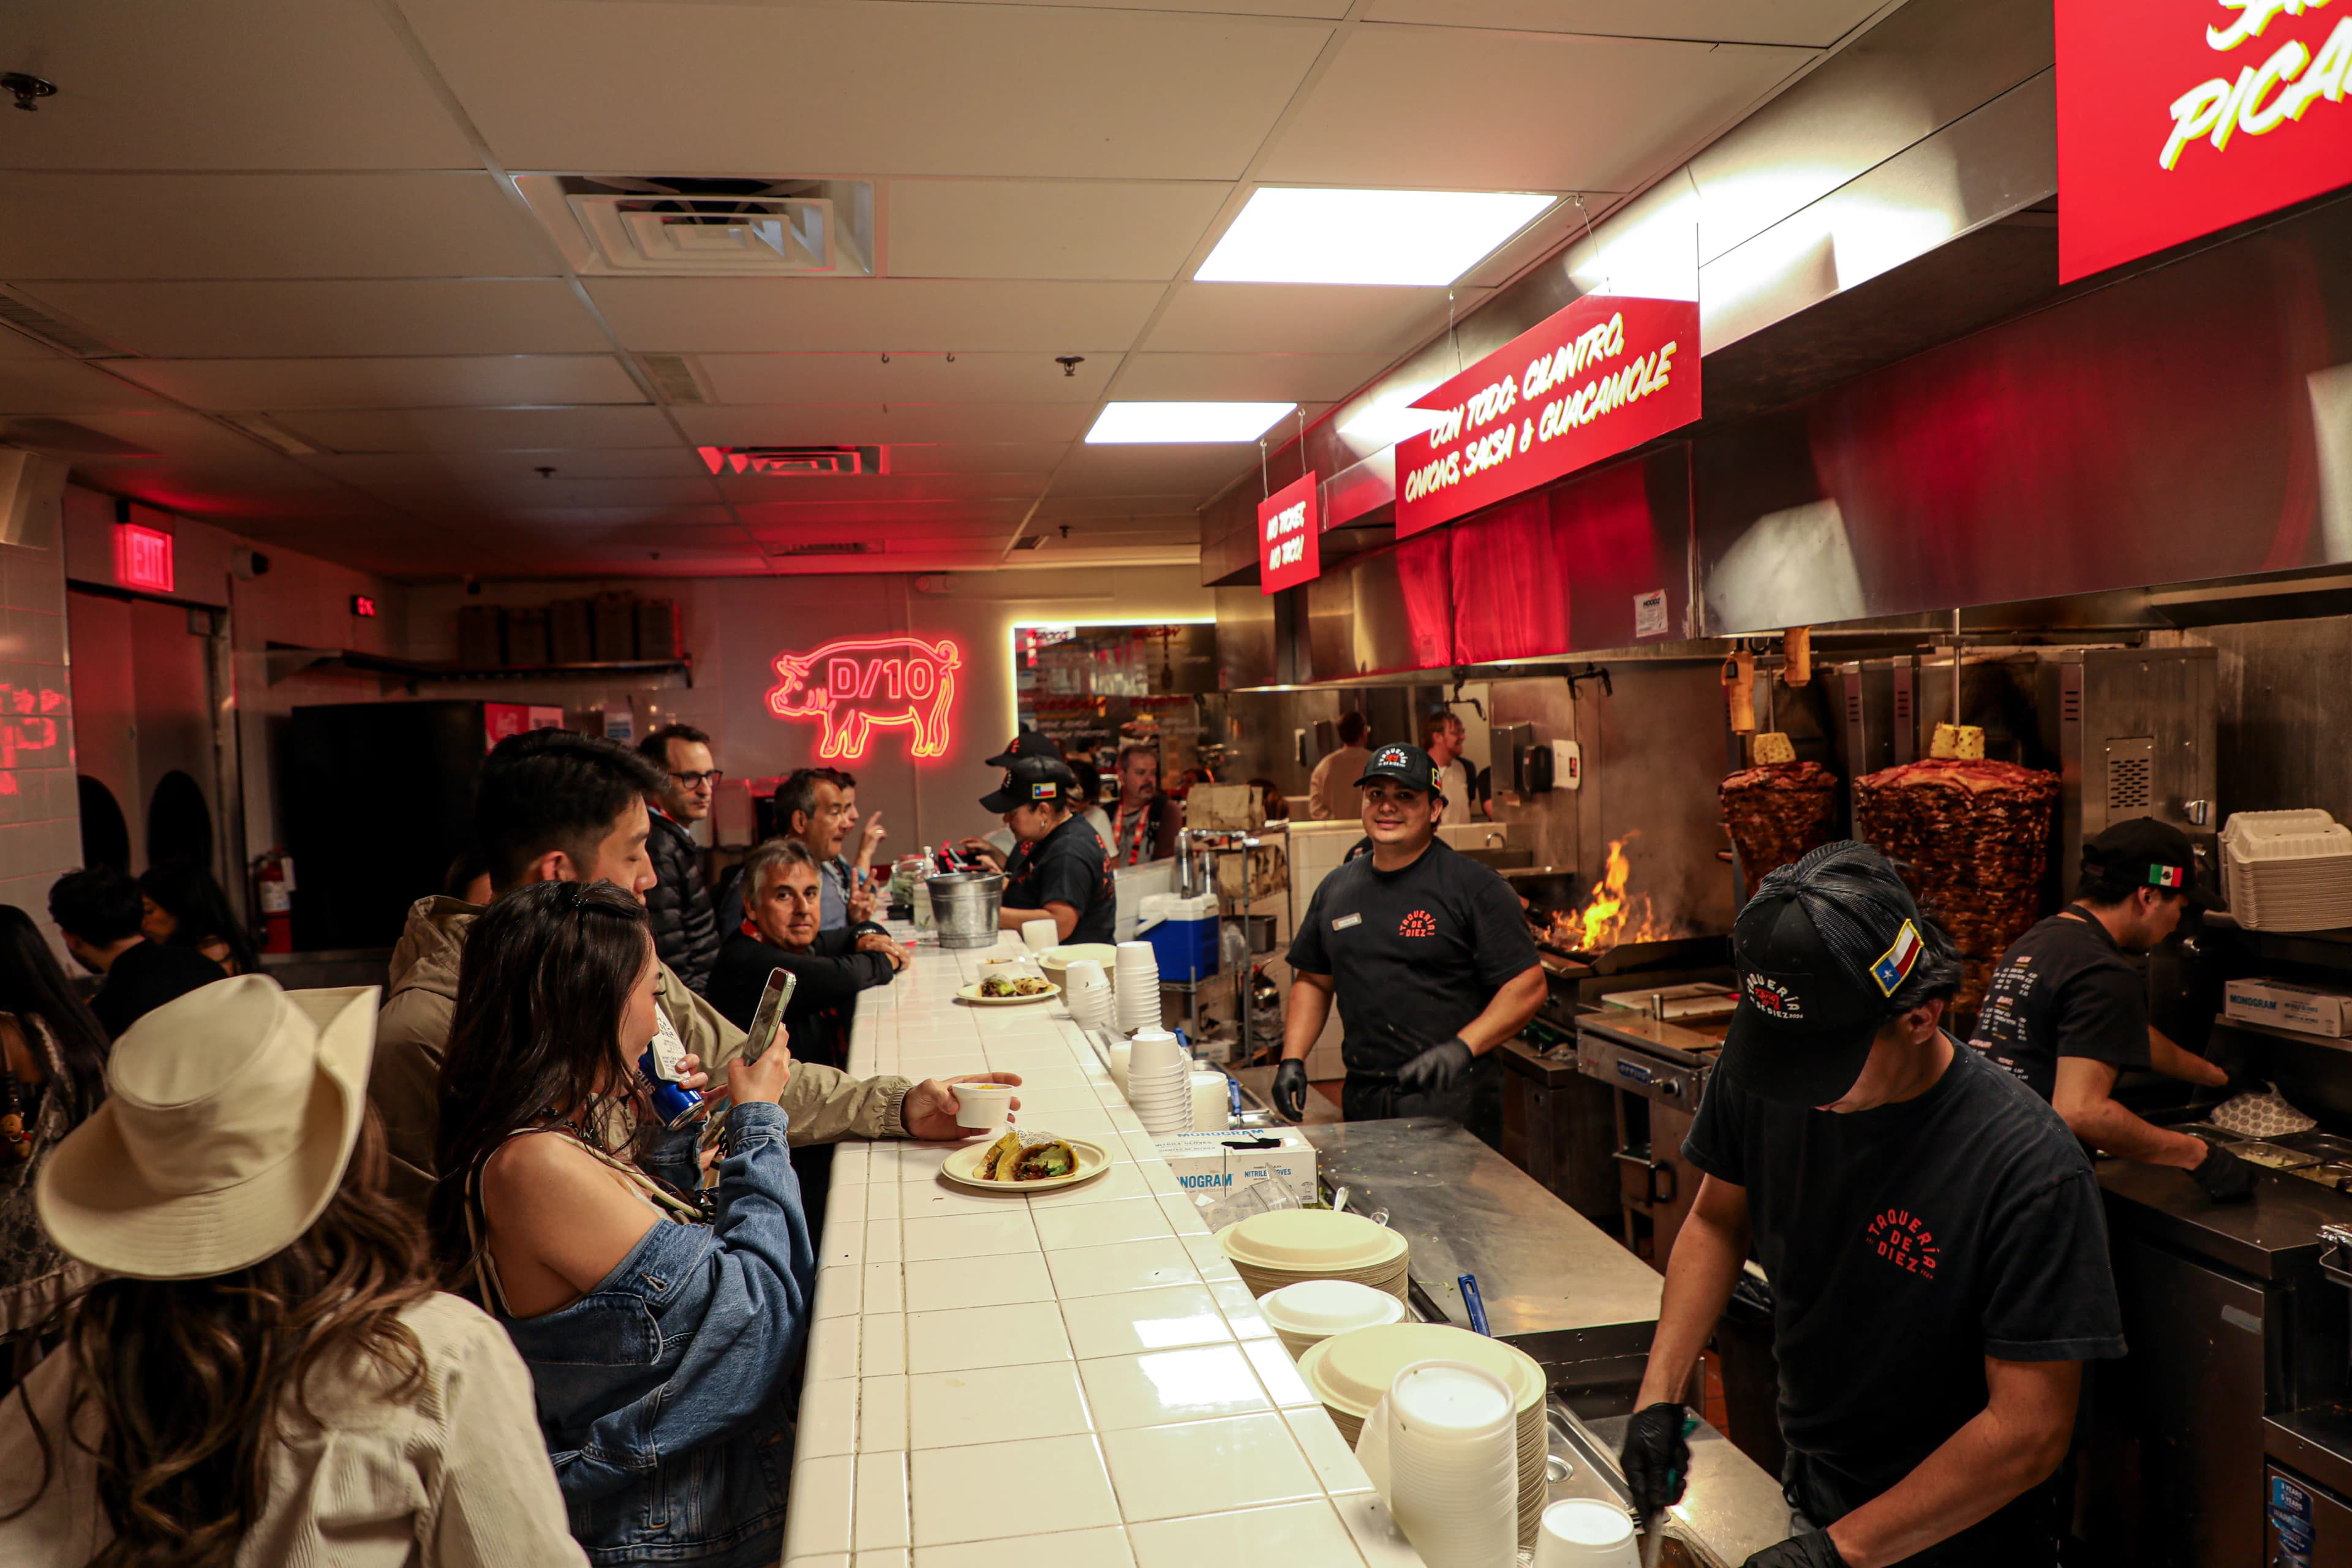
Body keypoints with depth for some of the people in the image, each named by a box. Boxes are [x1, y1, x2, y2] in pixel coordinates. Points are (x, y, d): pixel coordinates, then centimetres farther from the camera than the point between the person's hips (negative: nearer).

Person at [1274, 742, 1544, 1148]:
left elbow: (1528, 986, -8)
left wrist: (1461, 1047, -20)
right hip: (1363, 1097, 5)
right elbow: (1313, 981, 20)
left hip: (1453, 1099, -4)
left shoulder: (1475, 887, -5)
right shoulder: (1335, 889, 12)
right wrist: (1293, 1059, 7)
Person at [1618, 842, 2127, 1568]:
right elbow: (1718, 1220, 2)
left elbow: (2029, 1430, -25)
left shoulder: (2031, 1167, -29)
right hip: (1805, 1487, 4)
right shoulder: (1757, 1078, -16)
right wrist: (1659, 1393, -8)